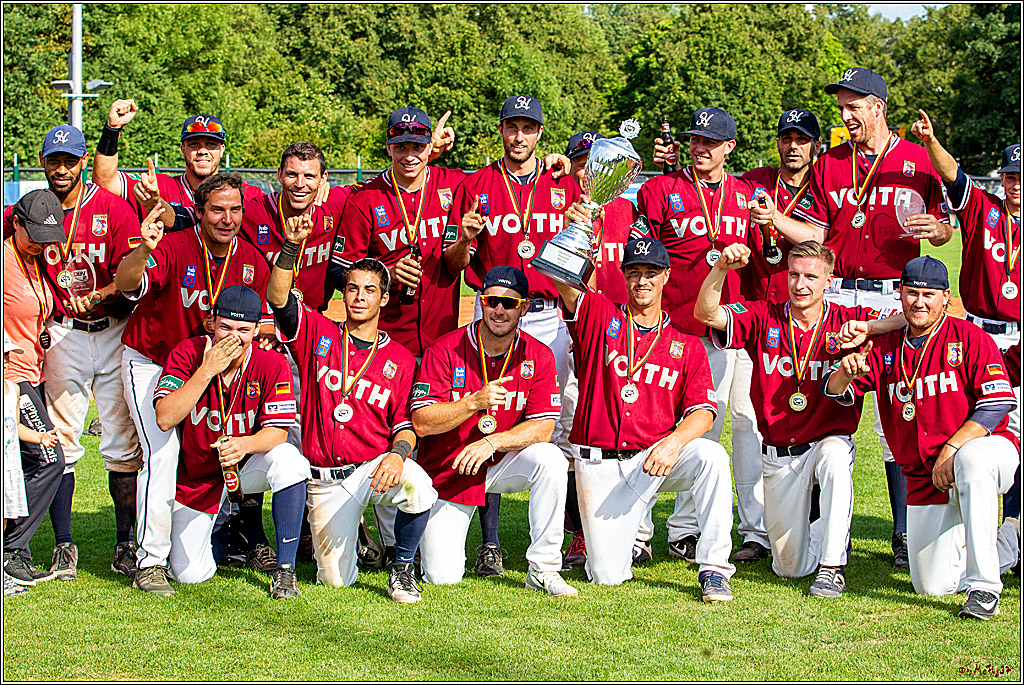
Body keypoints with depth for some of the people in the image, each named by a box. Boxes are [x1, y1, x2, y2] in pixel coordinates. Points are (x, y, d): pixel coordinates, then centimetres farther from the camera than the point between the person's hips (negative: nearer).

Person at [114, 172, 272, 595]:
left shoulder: (252, 262, -5)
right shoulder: (173, 249, -21)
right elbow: (125, 283, -38)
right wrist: (144, 250, -59)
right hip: (150, 364, -6)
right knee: (163, 452, -18)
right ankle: (150, 562, -14)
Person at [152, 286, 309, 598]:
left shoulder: (272, 364, -17)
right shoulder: (188, 353, -16)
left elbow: (277, 431, -19)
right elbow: (165, 419, -25)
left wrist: (243, 445, -40)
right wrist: (207, 371, -33)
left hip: (247, 466, -1)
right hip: (196, 476, 1)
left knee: (288, 460, -36)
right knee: (189, 575, -6)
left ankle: (285, 570, -23)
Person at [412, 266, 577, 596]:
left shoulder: (538, 356, -6)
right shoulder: (445, 351, -12)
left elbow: (543, 427, -13)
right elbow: (421, 422, -18)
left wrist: (492, 443, -28)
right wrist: (475, 401, -30)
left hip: (503, 464, 2)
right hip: (448, 471, -2)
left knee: (549, 458, -31)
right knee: (442, 576, -11)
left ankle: (543, 569, -19)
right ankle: (436, 534, 27)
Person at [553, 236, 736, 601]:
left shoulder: (687, 346, 7)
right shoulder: (599, 318, 5)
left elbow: (703, 413, -4)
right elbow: (562, 279, -13)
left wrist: (674, 441, -25)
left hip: (656, 458, 1)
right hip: (600, 467, -1)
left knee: (711, 456, -32)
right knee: (607, 576, -8)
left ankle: (714, 569, -21)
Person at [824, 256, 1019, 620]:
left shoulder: (969, 338, -5)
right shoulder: (885, 348, 10)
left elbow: (998, 402, -14)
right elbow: (835, 390, 2)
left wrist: (951, 450, -22)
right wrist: (845, 373, -23)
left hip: (989, 450, -5)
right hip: (925, 480, 5)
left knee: (971, 458, -43)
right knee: (932, 585, 1)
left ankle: (984, 587, -34)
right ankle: (1010, 542, 30)